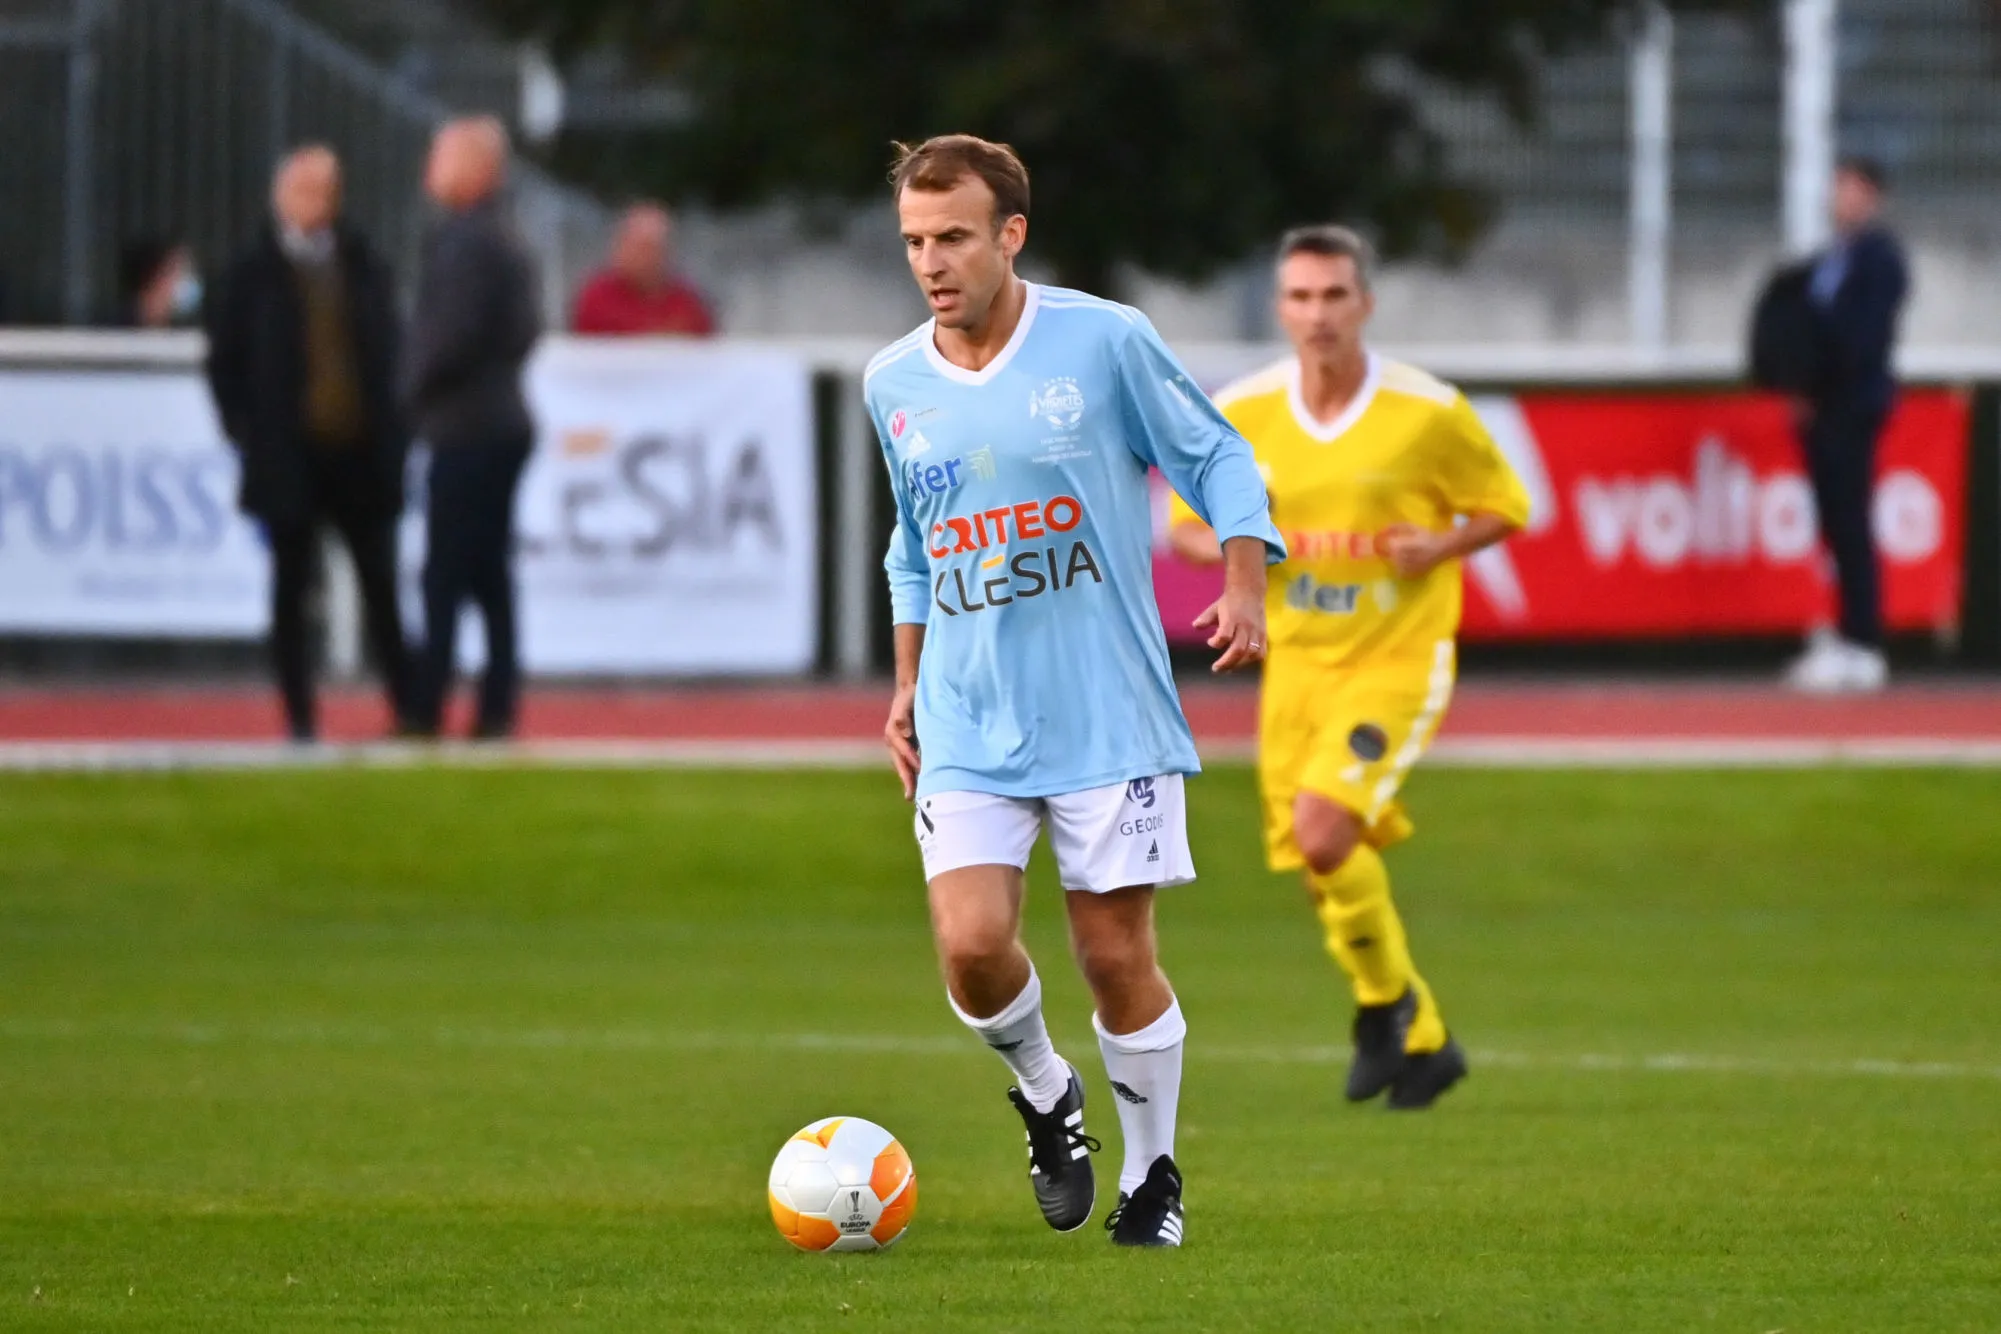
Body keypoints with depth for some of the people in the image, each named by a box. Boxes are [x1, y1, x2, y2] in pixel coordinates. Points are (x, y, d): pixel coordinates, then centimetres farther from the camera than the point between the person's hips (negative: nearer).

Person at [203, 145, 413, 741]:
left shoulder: (365, 267, 7)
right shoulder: (251, 275, 1)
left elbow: (391, 352, 9)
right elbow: (225, 363, 2)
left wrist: (394, 434, 2)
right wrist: (248, 437, -5)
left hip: (363, 452, 2)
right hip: (289, 460, -2)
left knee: (381, 590, 4)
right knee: (291, 590, 4)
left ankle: (407, 709, 8)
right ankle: (299, 718, 8)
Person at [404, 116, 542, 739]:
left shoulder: (462, 239, -16)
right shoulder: (503, 240, 14)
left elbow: (455, 332, -23)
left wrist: (413, 388, -9)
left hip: (466, 429, -10)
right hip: (502, 423, 10)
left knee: (444, 578, -8)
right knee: (489, 576, 11)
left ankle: (427, 710, -10)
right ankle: (497, 707, 12)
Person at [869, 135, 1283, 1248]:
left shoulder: (1104, 342, -7)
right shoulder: (894, 385, 6)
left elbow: (1217, 456, 3)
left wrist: (1244, 587, -11)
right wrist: (908, 685, 18)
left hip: (1111, 716, -3)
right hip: (968, 725, 3)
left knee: (1116, 954, 0)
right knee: (973, 945, -14)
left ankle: (1154, 1174, 21)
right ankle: (1044, 1092, 17)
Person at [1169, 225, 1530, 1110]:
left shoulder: (1428, 412, -10)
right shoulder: (1243, 414, -1)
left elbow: (1504, 505, 2)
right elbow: (1186, 523, 9)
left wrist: (1441, 546, -18)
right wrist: (1226, 546, -15)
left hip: (1395, 661, -4)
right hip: (1295, 664, 4)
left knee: (1323, 829, -24)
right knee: (1329, 869, 6)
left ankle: (1388, 997, 0)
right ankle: (1420, 1042, 26)